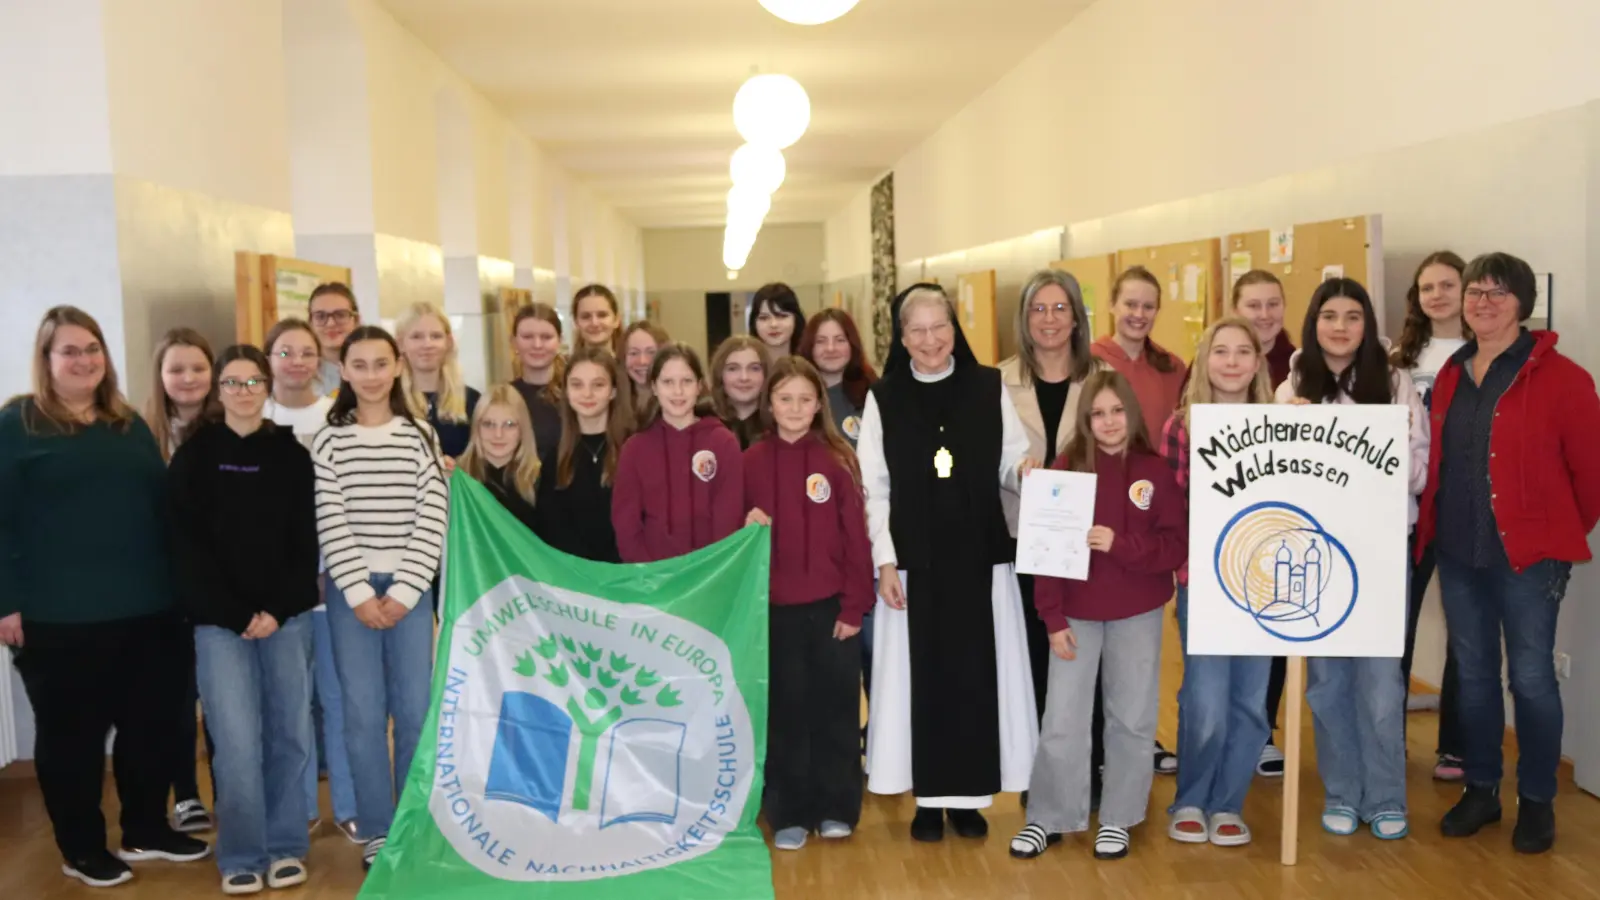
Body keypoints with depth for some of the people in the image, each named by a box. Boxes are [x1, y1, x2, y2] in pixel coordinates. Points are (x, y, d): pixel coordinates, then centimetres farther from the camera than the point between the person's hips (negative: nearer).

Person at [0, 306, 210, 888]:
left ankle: (146, 829, 29)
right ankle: (82, 848, 24)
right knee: (72, 733, 8)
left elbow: (161, 506, 15)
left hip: (145, 610, 5)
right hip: (59, 618, -5)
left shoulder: (130, 425, 13)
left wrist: (177, 586, 12)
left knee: (153, 723, 12)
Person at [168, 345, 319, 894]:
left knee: (289, 733, 3)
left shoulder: (291, 454, 7)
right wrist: (236, 615, -9)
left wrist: (278, 609, -8)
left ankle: (285, 846, 17)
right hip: (220, 619, -1)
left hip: (287, 615, 2)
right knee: (237, 740, -6)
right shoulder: (195, 455, 4)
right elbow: (187, 546, -2)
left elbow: (306, 540, 4)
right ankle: (242, 855, 8)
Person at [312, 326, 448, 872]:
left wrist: (403, 591, -9)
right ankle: (376, 830, 13)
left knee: (415, 708, 0)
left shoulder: (420, 436, 4)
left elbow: (433, 518, -2)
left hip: (410, 586, 0)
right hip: (350, 589, 0)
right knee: (363, 712, 0)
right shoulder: (329, 441, 3)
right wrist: (360, 593, -10)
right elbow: (330, 524, -3)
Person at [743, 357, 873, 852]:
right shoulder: (752, 461, 2)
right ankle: (790, 814, 19)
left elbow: (855, 535, -3)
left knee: (835, 705, 7)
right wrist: (748, 529, -15)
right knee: (786, 710, 8)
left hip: (831, 605, -1)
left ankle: (836, 808, 22)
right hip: (776, 608, 1)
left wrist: (854, 605, -6)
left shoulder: (838, 459, -1)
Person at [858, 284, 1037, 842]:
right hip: (914, 562, 0)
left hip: (981, 559, 1)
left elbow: (1012, 465, 6)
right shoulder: (883, 400, 2)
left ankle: (970, 795, 18)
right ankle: (929, 797, 16)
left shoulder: (990, 388, 4)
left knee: (976, 672, 5)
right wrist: (884, 561, -6)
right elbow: (873, 489, 0)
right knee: (922, 673, 3)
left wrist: (1025, 471, -18)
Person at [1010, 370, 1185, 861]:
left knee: (1131, 721, 10)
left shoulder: (1155, 471, -3)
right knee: (1061, 721, 4)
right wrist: (1053, 619, -9)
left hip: (1137, 616, 1)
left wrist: (1120, 545, -21)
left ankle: (1117, 820, 24)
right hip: (1076, 615, 0)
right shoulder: (1066, 468, -4)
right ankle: (1047, 818, 18)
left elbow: (1178, 545, -6)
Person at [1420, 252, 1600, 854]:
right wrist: (1433, 528, 12)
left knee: (1530, 677, 3)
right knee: (1472, 674, 13)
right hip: (1457, 552, 5)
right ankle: (1480, 789, 26)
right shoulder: (1450, 375, 8)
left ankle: (1537, 802, 19)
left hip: (1527, 554, -5)